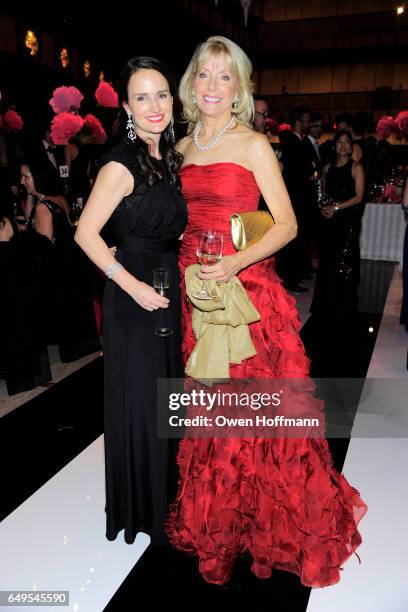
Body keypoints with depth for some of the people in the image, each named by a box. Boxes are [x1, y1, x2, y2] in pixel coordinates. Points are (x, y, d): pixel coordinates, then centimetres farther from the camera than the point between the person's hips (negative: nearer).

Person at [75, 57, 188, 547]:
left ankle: (165, 492, 41)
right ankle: (140, 506, 29)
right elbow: (86, 234, -17)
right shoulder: (122, 164, -15)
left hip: (168, 291, 8)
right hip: (133, 295, -8)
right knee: (139, 401, 6)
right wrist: (133, 286, -19)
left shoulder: (169, 157, 10)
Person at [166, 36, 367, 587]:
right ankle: (217, 519, 34)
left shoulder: (253, 145, -2)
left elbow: (287, 225, -8)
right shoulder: (184, 147, 14)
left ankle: (269, 521, 27)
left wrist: (237, 262, -22)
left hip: (248, 288, -4)